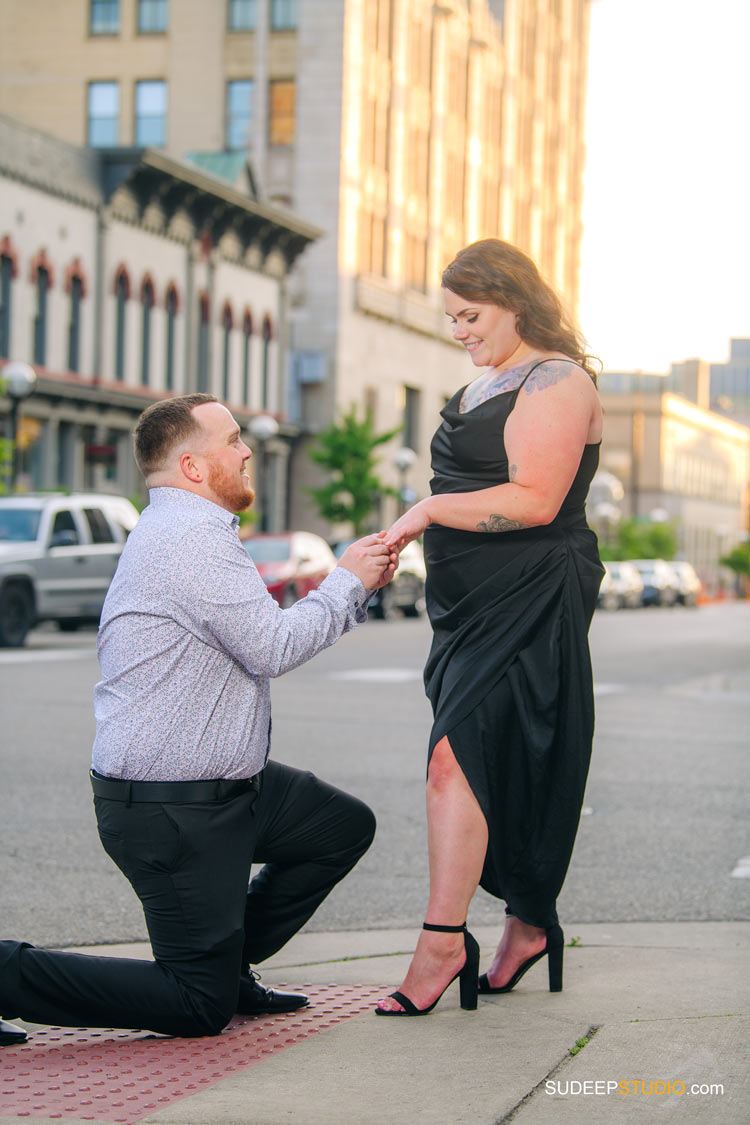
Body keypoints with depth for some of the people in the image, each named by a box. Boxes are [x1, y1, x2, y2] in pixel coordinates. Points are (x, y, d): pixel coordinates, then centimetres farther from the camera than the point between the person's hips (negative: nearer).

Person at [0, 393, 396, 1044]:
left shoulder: (190, 531, 16)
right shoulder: (190, 536, -19)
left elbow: (262, 636, 20)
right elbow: (273, 648, -20)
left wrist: (360, 586, 11)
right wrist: (346, 581, -6)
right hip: (170, 812, -11)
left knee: (346, 825, 19)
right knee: (200, 1012, -6)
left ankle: (225, 965, 22)